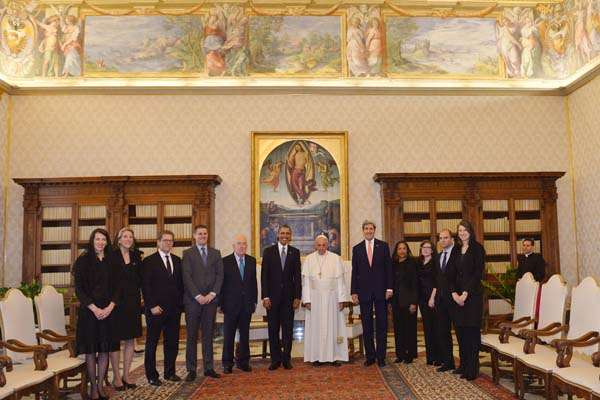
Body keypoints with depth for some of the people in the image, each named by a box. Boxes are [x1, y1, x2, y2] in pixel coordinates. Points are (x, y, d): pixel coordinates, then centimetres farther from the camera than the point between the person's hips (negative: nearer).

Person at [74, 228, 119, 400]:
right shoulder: (83, 260, 0)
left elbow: (116, 287, 7)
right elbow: (79, 288, -5)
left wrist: (110, 307, -8)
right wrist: (94, 308, -13)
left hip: (108, 311, 3)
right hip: (89, 311, -3)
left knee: (105, 349, 4)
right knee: (90, 350, 1)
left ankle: (101, 385, 15)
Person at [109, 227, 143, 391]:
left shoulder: (136, 257, 9)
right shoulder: (112, 256, -4)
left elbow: (140, 279, 10)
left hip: (133, 302, 4)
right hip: (116, 302, -4)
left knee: (131, 339, 8)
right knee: (115, 339, 2)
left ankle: (126, 375, 19)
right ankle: (116, 377, 13)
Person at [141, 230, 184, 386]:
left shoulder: (177, 260, 12)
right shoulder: (149, 261, -3)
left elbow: (180, 283, 13)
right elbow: (145, 286, -8)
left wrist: (181, 303, 5)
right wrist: (152, 306, -13)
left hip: (174, 309, 5)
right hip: (156, 309, -5)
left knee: (172, 342, 9)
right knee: (152, 343, 6)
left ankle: (170, 372, 22)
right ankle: (152, 375, 15)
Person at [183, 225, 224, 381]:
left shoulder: (216, 253, 12)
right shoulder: (188, 253, 2)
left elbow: (220, 275, 6)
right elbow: (187, 277, -6)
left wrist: (212, 294, -7)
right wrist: (198, 296, -13)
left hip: (211, 299, 3)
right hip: (193, 300, -3)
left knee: (208, 335, 8)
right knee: (192, 336, 2)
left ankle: (208, 368, 15)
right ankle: (191, 370, 8)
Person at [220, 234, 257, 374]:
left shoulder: (252, 261, 8)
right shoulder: (225, 261, -4)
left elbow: (254, 282, 11)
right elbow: (221, 283, -3)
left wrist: (254, 300, 6)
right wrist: (220, 303, -6)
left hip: (247, 304, 3)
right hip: (231, 305, -3)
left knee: (245, 334, 10)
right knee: (228, 335, 4)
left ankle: (243, 361, 20)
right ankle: (227, 363, 13)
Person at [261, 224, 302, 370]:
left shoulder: (295, 252, 5)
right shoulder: (268, 251, 2)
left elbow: (297, 276, 4)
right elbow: (264, 275, -1)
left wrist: (297, 296, -3)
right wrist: (265, 296, -8)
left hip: (288, 296, 1)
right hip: (273, 296, -1)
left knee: (288, 329, 4)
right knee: (273, 329, 5)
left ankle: (286, 358, 14)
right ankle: (275, 359, 13)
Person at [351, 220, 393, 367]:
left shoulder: (383, 246, 4)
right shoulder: (357, 249, 7)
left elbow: (389, 268, 3)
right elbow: (354, 271, 6)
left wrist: (389, 288, -5)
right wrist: (353, 292, 0)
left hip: (381, 291, -1)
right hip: (364, 291, 1)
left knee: (382, 326, 3)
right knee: (367, 327, 6)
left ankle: (381, 356, 11)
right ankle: (370, 356, 15)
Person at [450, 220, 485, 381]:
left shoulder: (477, 249, -3)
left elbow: (478, 273, -11)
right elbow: (452, 274, 11)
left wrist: (465, 293, -16)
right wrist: (454, 293, -4)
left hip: (473, 295, -6)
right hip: (458, 296, 6)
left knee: (471, 331, -4)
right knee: (460, 330, 8)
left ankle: (472, 369, 1)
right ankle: (463, 366, 18)